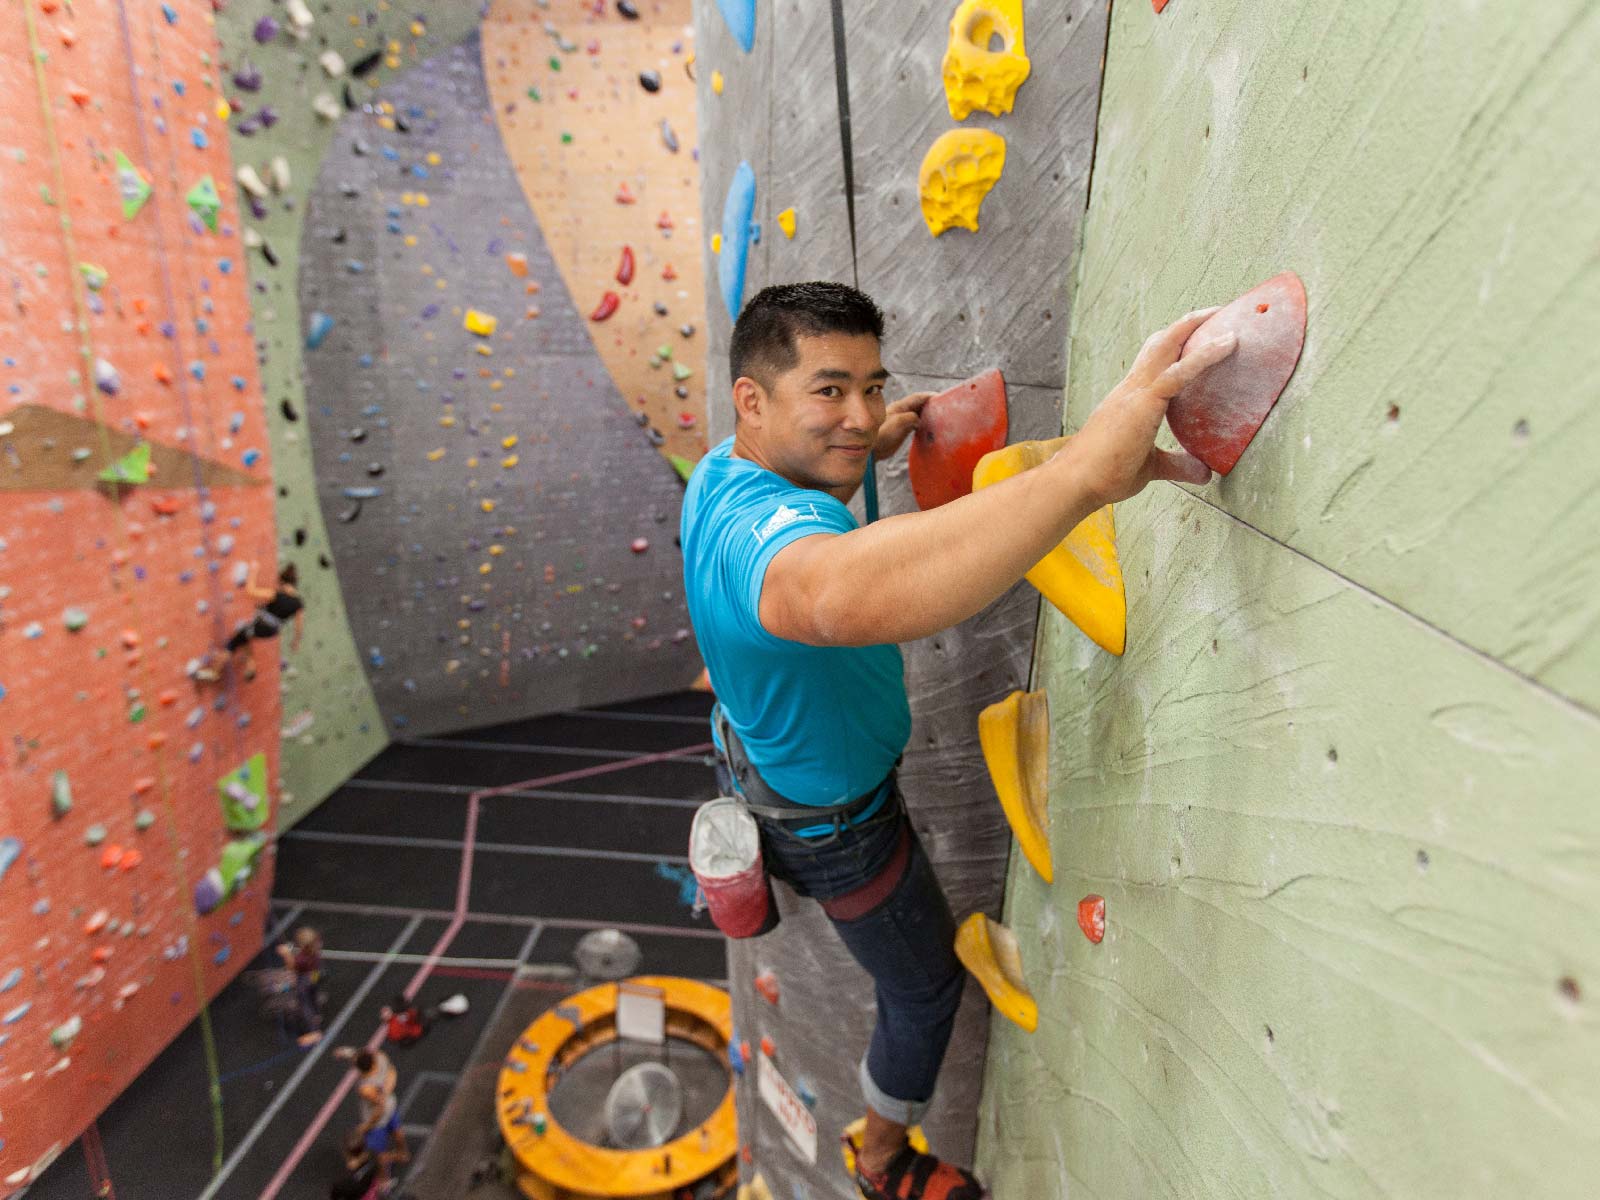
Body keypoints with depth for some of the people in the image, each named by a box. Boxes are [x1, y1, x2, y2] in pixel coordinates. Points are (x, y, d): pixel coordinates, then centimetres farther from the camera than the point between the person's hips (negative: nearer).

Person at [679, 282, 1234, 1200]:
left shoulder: (724, 472, -12)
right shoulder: (761, 528, -44)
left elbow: (806, 470, 15)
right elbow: (846, 595, -70)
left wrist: (868, 450, 1)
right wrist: (1082, 472, -71)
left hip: (771, 759, 9)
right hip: (834, 823, -8)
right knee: (926, 989, 17)